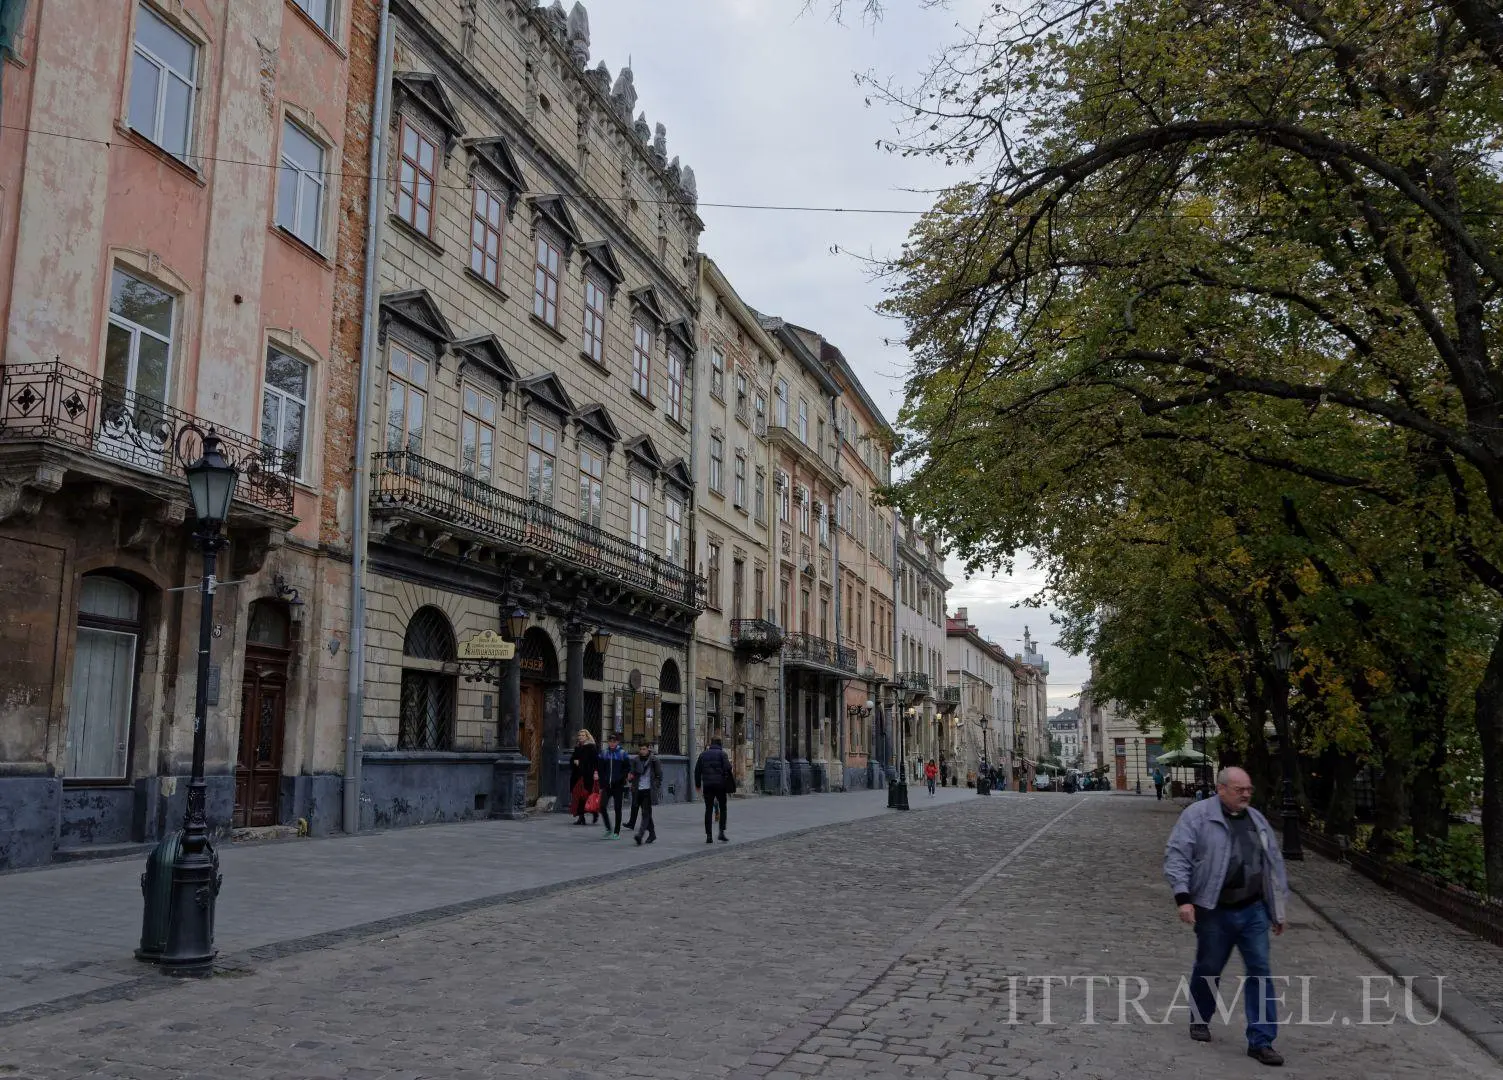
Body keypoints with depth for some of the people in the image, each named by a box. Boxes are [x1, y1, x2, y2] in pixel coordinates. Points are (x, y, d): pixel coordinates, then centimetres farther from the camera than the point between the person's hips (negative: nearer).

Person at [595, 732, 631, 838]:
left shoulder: (622, 753, -3)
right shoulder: (605, 753, 6)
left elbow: (628, 768, -2)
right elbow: (600, 769, 10)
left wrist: (619, 778, -13)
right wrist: (601, 785, 5)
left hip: (618, 786, -3)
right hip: (607, 786, 3)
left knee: (618, 809, 2)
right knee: (602, 807, -6)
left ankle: (617, 832, 11)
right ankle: (608, 828, 15)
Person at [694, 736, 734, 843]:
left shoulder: (703, 754, 11)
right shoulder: (722, 753, 0)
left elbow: (697, 770, 11)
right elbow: (727, 768, -12)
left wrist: (698, 784, 18)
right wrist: (730, 782, 0)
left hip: (707, 785, 2)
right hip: (720, 785, -2)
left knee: (708, 810, 5)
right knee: (723, 808, 12)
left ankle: (708, 836, 1)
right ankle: (722, 832, 1)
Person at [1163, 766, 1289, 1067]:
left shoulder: (1257, 819, 10)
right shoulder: (1197, 815, -9)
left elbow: (1274, 864, 16)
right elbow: (1176, 856, -13)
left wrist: (1278, 910, 16)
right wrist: (1183, 898, -22)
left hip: (1253, 911, 4)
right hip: (1214, 913, -4)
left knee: (1260, 972, 0)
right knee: (1208, 970, 11)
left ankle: (1261, 1041, 7)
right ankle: (1199, 1020, 34)